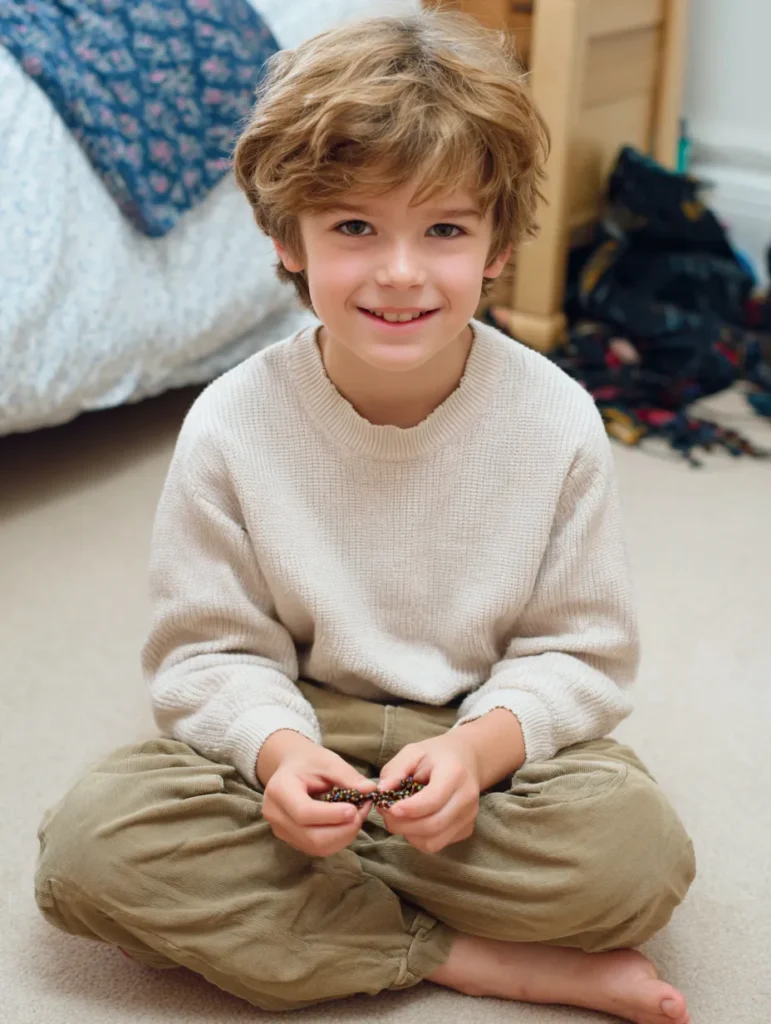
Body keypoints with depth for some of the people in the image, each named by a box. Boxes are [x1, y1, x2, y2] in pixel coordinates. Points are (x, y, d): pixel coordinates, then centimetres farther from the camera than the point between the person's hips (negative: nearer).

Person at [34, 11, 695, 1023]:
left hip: (495, 738, 0)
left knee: (636, 848, -29)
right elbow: (209, 647, -5)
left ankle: (278, 900, -13)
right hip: (294, 735, 1)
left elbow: (582, 652, -5)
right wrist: (276, 749, -26)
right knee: (87, 843, -25)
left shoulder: (557, 423, -11)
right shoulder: (233, 427, -12)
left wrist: (482, 746, -25)